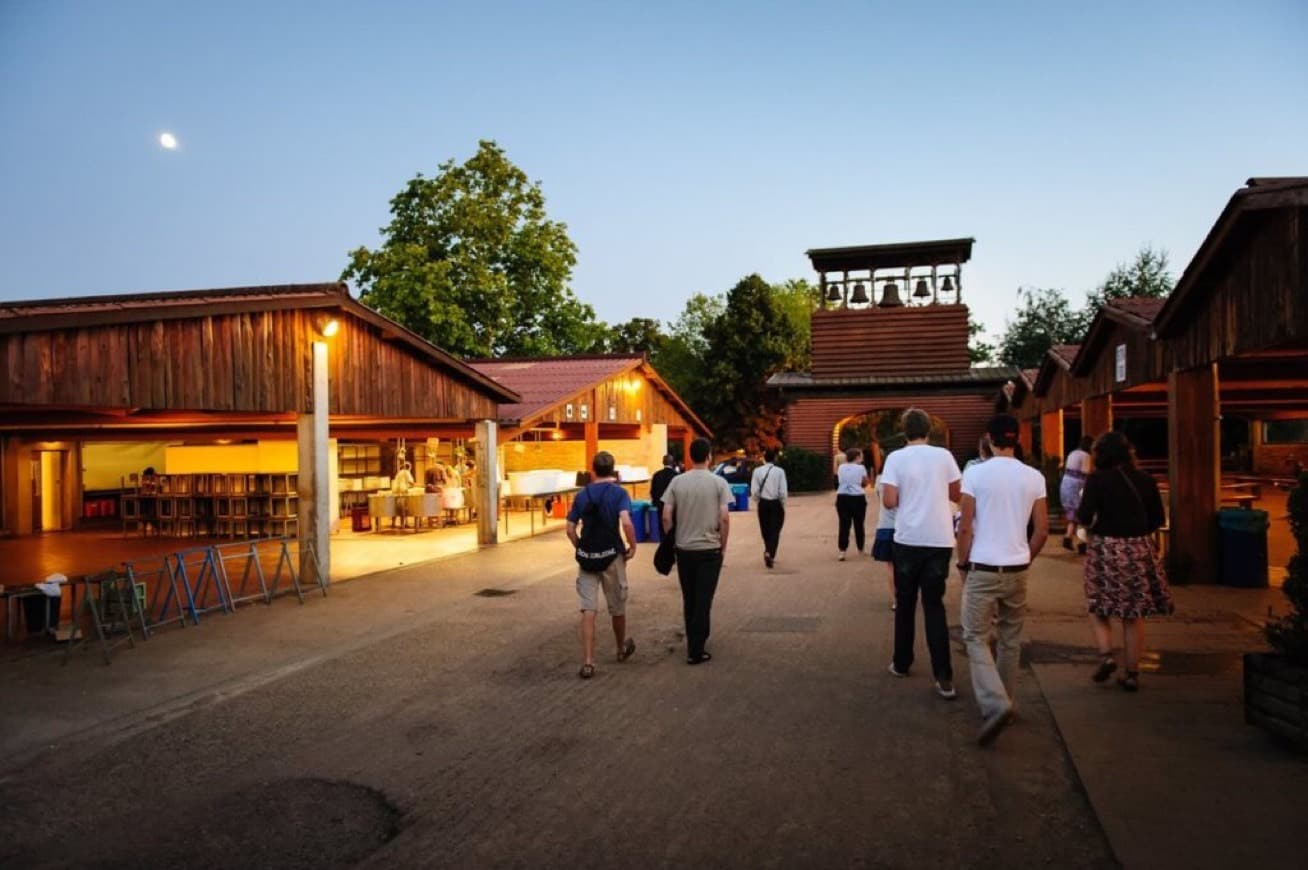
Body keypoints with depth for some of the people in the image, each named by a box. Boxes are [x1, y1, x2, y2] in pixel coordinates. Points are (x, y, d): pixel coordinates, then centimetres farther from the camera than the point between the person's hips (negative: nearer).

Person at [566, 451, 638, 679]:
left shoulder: (582, 495, 5)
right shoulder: (618, 492, -7)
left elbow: (570, 529, 4)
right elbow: (626, 522, -21)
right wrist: (633, 547, -9)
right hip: (612, 556, -2)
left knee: (588, 610, 1)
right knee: (617, 607, 16)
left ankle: (588, 662, -7)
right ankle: (622, 648, 37)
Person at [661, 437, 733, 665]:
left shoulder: (677, 482, -2)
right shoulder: (718, 483, -8)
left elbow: (666, 517, -4)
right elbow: (724, 518, -12)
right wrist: (723, 546, 1)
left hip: (684, 549, 3)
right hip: (709, 549, -2)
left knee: (689, 600, 16)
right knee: (703, 601, 3)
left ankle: (693, 644, 27)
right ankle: (696, 651, 4)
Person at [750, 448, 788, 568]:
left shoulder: (757, 471, -6)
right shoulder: (780, 471, -10)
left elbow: (754, 491, -7)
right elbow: (783, 492, -10)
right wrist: (783, 505, 5)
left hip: (763, 504, 2)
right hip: (776, 504, -2)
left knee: (766, 530, 17)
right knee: (775, 530, 3)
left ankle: (768, 552, 31)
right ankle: (770, 553, -16)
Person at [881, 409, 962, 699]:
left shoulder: (896, 458, -7)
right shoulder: (944, 456, -1)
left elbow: (889, 501, -11)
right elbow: (956, 495, 7)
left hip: (908, 539, -1)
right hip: (940, 540, 1)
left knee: (905, 603, 15)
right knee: (934, 605, 5)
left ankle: (902, 663, 26)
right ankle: (944, 677, -1)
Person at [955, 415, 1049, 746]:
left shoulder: (975, 474, -10)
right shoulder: (1034, 477, 1)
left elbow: (966, 527, -9)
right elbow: (1041, 530, 3)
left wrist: (963, 563, 4)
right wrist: (1025, 559, 17)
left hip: (983, 569, -4)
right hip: (1017, 570, 4)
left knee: (976, 638, 3)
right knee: (1010, 640, 17)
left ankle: (995, 705, -13)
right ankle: (1006, 703, 28)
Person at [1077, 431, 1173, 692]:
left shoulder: (1097, 479, -9)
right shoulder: (1145, 480, 4)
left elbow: (1084, 517, -14)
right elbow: (1158, 519, 10)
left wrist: (1085, 521, 8)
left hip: (1106, 550, -3)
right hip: (1140, 551, 4)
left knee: (1098, 608, 15)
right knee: (1134, 614, 11)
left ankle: (1106, 655, -4)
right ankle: (1132, 674, 15)